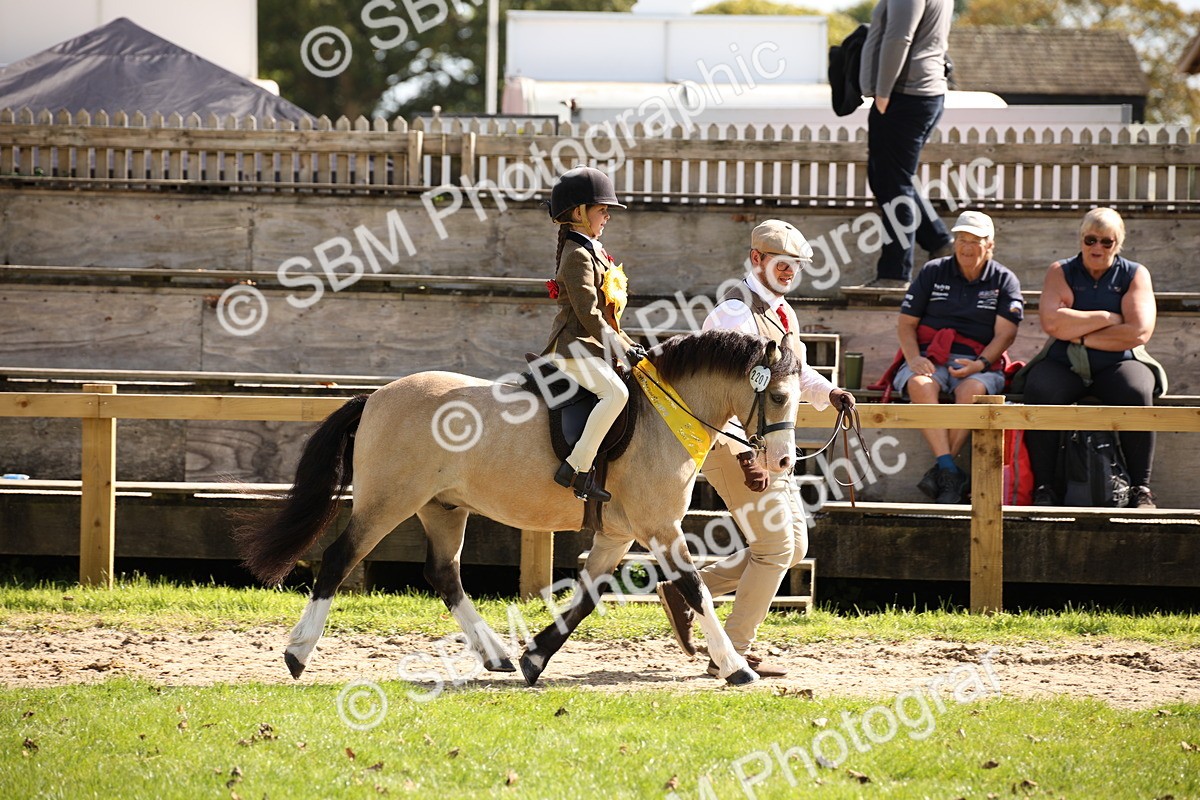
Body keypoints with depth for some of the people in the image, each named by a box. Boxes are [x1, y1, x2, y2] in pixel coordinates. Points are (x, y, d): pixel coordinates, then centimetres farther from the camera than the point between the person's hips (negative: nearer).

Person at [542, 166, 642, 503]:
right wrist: (623, 347, -15)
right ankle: (576, 469, -32)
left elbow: (605, 312, 24)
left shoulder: (592, 251, 20)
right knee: (616, 392, -31)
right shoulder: (578, 256, -12)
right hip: (574, 347, -11)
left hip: (593, 346, 11)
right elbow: (588, 314, -18)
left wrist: (628, 343, 14)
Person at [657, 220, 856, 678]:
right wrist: (745, 456, -31)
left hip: (768, 447, 10)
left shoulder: (782, 314, 15)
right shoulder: (736, 314, -16)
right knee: (776, 546, -8)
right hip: (735, 445, -10)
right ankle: (732, 653, -1)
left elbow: (795, 374, 28)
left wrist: (828, 393, 5)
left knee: (793, 546, 11)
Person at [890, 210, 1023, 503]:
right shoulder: (933, 273, 13)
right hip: (930, 356, 1)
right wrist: (914, 358, -10)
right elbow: (906, 323, 10)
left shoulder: (1004, 281, 11)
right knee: (920, 385, -36)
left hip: (980, 362, -1)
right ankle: (949, 472, -46)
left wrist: (980, 364, -17)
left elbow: (1005, 334, 0)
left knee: (973, 389, -37)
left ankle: (939, 472, -36)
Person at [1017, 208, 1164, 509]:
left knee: (1136, 393, -33)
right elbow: (1052, 322, -10)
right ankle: (1044, 488, -28)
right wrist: (1107, 319, -8)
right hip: (1063, 366, 0)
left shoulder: (1135, 275, 8)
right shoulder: (1061, 272, 9)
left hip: (1116, 364, 0)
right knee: (1040, 392, -32)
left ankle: (1141, 488, -30)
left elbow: (1139, 332, -8)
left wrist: (1080, 336, -9)